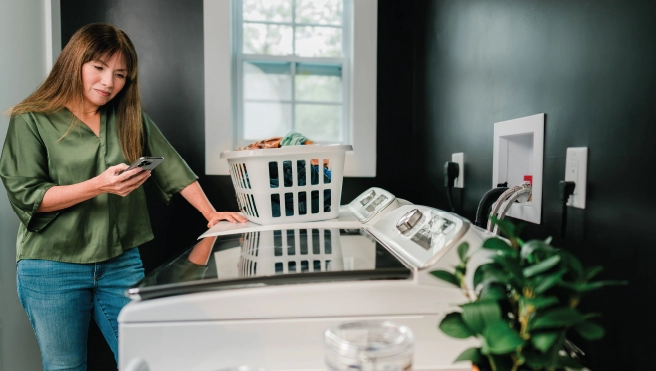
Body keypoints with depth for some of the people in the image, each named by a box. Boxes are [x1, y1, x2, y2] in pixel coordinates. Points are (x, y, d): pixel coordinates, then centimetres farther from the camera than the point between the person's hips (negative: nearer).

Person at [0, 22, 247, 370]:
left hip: (121, 263, 3)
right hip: (52, 269, -2)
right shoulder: (31, 120, -4)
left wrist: (211, 213, -4)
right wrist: (97, 186, -23)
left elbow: (171, 166, 4)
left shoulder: (129, 118, 7)